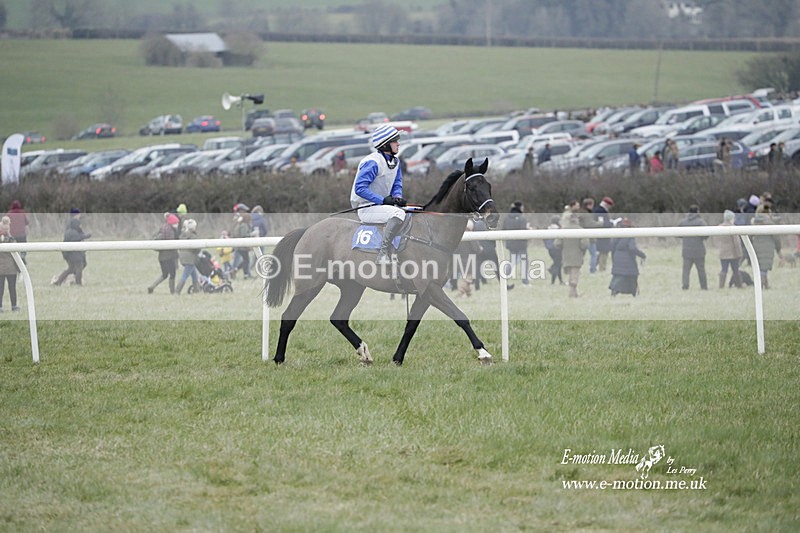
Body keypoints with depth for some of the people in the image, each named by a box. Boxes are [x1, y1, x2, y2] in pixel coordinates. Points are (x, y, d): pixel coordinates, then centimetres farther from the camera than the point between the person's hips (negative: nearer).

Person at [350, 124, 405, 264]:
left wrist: (397, 197, -9)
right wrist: (382, 200, -26)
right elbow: (360, 188, -23)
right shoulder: (372, 162, -18)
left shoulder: (395, 162, 11)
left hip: (382, 205, 9)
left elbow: (397, 185, 15)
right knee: (398, 213, -32)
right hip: (367, 209, -9)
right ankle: (383, 253, -28)